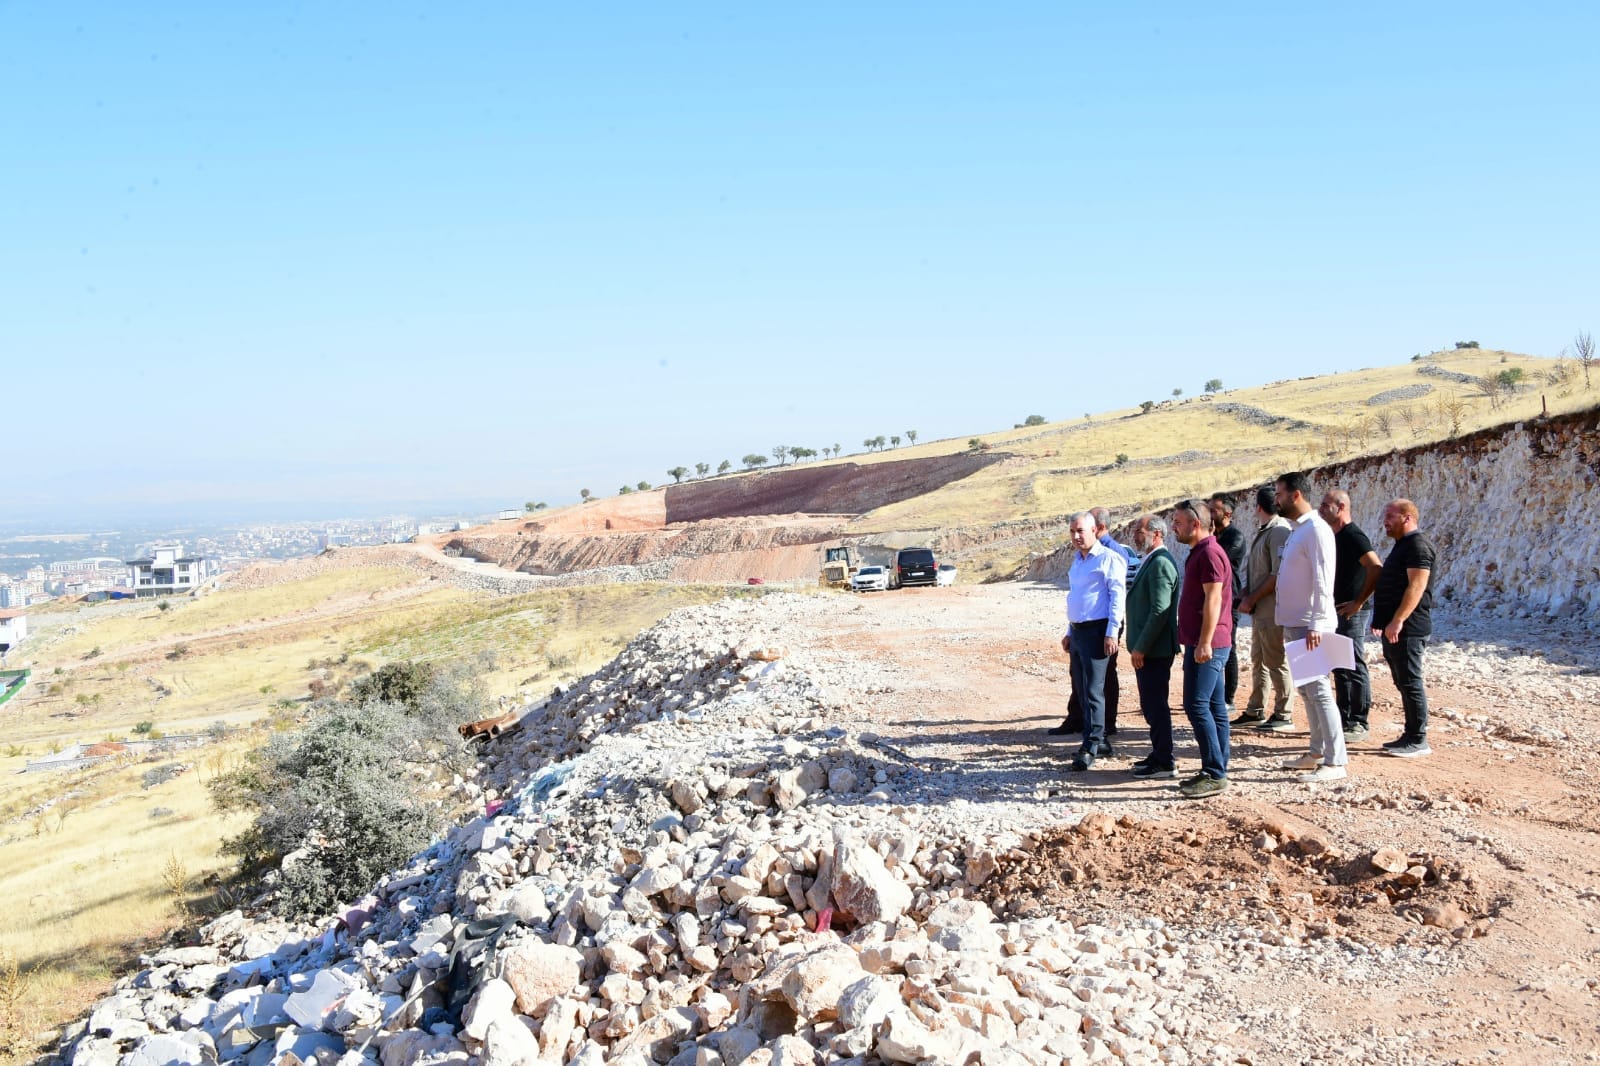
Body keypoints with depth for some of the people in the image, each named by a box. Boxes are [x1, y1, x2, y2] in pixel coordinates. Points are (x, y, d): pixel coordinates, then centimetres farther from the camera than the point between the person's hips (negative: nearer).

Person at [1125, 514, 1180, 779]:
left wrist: (1141, 647, -20)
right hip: (1146, 648, 10)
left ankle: (1164, 763, 3)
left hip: (1153, 649, -10)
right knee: (1151, 704, 16)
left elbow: (1160, 610, -23)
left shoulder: (1160, 563, -17)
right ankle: (1160, 755, 26)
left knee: (1156, 705, -4)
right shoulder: (1151, 561, 16)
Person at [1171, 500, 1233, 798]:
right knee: (1213, 708, 11)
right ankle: (1217, 771, 16)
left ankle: (1214, 774, -10)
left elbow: (1213, 600, -21)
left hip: (1207, 645, -11)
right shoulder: (1199, 552, 18)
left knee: (1197, 705, -12)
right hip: (1203, 644, 11)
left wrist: (1204, 642, -24)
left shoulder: (1209, 553, -14)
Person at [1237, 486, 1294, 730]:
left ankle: (1283, 716, 5)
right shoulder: (1263, 532, 15)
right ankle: (1255, 711, 25)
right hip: (1259, 609, 10)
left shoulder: (1279, 531, -15)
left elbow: (1278, 575, -21)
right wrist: (1247, 596, 5)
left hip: (1272, 609, -10)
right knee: (1258, 661, 15)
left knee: (1276, 662, -3)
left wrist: (1251, 600, -15)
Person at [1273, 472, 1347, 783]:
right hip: (1294, 624, 10)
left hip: (1310, 626, -10)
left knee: (1319, 691, -8)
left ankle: (1335, 762, -5)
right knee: (1306, 690, 15)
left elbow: (1322, 582, -20)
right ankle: (1317, 752, 23)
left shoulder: (1316, 530, -14)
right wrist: (1288, 624, 17)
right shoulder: (1296, 530, 15)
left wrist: (1316, 625, -24)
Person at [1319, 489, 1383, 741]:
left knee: (1355, 668, -4)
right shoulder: (1335, 536, 14)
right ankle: (1343, 719, 21)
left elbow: (1376, 569, -25)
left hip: (1353, 614, -10)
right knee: (1340, 668, 14)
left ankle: (1358, 724, 1)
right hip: (1337, 612, 10)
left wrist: (1359, 602, -21)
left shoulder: (1353, 536, -15)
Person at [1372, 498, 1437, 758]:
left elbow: (1416, 586, -23)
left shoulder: (1418, 545, -13)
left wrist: (1398, 621, -27)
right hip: (1395, 629, 11)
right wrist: (1381, 620, 24)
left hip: (1407, 629, -11)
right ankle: (1410, 735, 19)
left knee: (1410, 683, -7)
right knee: (1404, 684, 13)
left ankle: (1419, 741, -3)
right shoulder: (1403, 545, 19)